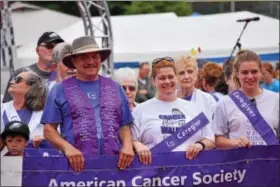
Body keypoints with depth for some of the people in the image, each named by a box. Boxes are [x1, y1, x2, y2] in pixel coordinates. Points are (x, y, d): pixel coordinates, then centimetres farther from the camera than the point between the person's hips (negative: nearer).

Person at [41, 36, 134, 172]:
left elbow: (124, 125, 17)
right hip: (77, 164, -2)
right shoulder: (60, 90, 7)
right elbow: (49, 129, 4)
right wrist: (67, 147, -13)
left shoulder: (115, 88, 15)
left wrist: (127, 145, -3)